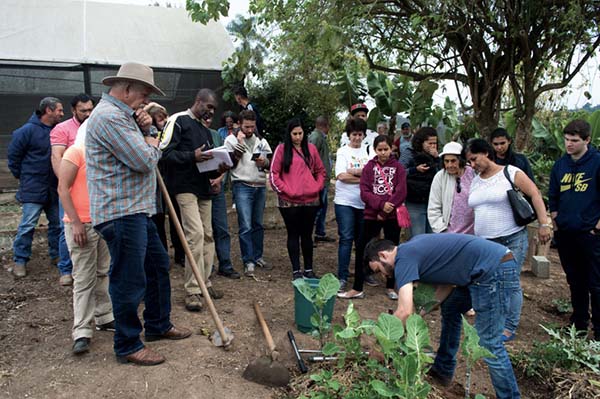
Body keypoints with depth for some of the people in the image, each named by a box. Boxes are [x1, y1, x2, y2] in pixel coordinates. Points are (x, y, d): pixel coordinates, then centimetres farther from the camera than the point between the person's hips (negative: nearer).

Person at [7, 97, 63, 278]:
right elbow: (13, 154, -3)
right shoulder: (28, 130, -10)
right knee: (28, 225, -3)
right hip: (33, 189, -5)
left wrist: (60, 178, 9)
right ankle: (19, 261, 9)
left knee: (57, 223, 12)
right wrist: (22, 176, 2)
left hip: (54, 188, 5)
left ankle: (56, 255, 26)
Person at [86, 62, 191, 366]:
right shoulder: (109, 116, -17)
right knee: (129, 281, -1)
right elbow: (145, 160, -22)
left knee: (158, 265, 19)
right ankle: (128, 346, 15)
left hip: (137, 210, 11)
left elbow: (149, 147, 22)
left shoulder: (123, 115, 19)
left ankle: (158, 325, 34)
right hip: (121, 213, -11)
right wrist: (152, 142, 0)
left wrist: (147, 129, 2)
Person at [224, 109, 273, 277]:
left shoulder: (261, 141, 13)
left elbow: (270, 164, 16)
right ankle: (248, 261, -1)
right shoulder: (231, 140, 2)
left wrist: (264, 162, -7)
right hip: (242, 186, -4)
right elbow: (230, 164, -6)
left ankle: (257, 257, 22)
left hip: (261, 186, 4)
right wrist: (239, 143, -12)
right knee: (246, 227, -8)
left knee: (258, 224, 10)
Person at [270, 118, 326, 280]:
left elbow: (320, 170, 15)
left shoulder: (311, 148, 9)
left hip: (310, 200, 3)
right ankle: (296, 270, 13)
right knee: (293, 235, 5)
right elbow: (274, 174, -3)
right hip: (289, 201, -3)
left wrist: (318, 187, 1)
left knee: (307, 235, 11)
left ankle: (309, 269, 21)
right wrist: (285, 190, -10)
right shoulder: (282, 149, 0)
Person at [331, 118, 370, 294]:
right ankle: (342, 278, 1)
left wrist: (354, 171, -12)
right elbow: (341, 176, -9)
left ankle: (361, 274, 25)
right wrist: (364, 178, -6)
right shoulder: (343, 151, 3)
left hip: (364, 201, 3)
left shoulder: (367, 152, 10)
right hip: (345, 201, -3)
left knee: (362, 240, 10)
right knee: (346, 238, -5)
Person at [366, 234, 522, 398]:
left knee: (489, 343, -3)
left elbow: (405, 312, -20)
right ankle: (443, 372, 32)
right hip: (496, 266, 10)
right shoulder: (412, 247, 16)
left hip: (495, 270, -10)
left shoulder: (404, 258, -11)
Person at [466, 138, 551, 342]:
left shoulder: (511, 173, -6)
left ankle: (510, 328, 10)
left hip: (512, 240, -5)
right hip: (484, 242, 5)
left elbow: (535, 195, -8)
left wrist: (544, 224, -15)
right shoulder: (475, 182, 12)